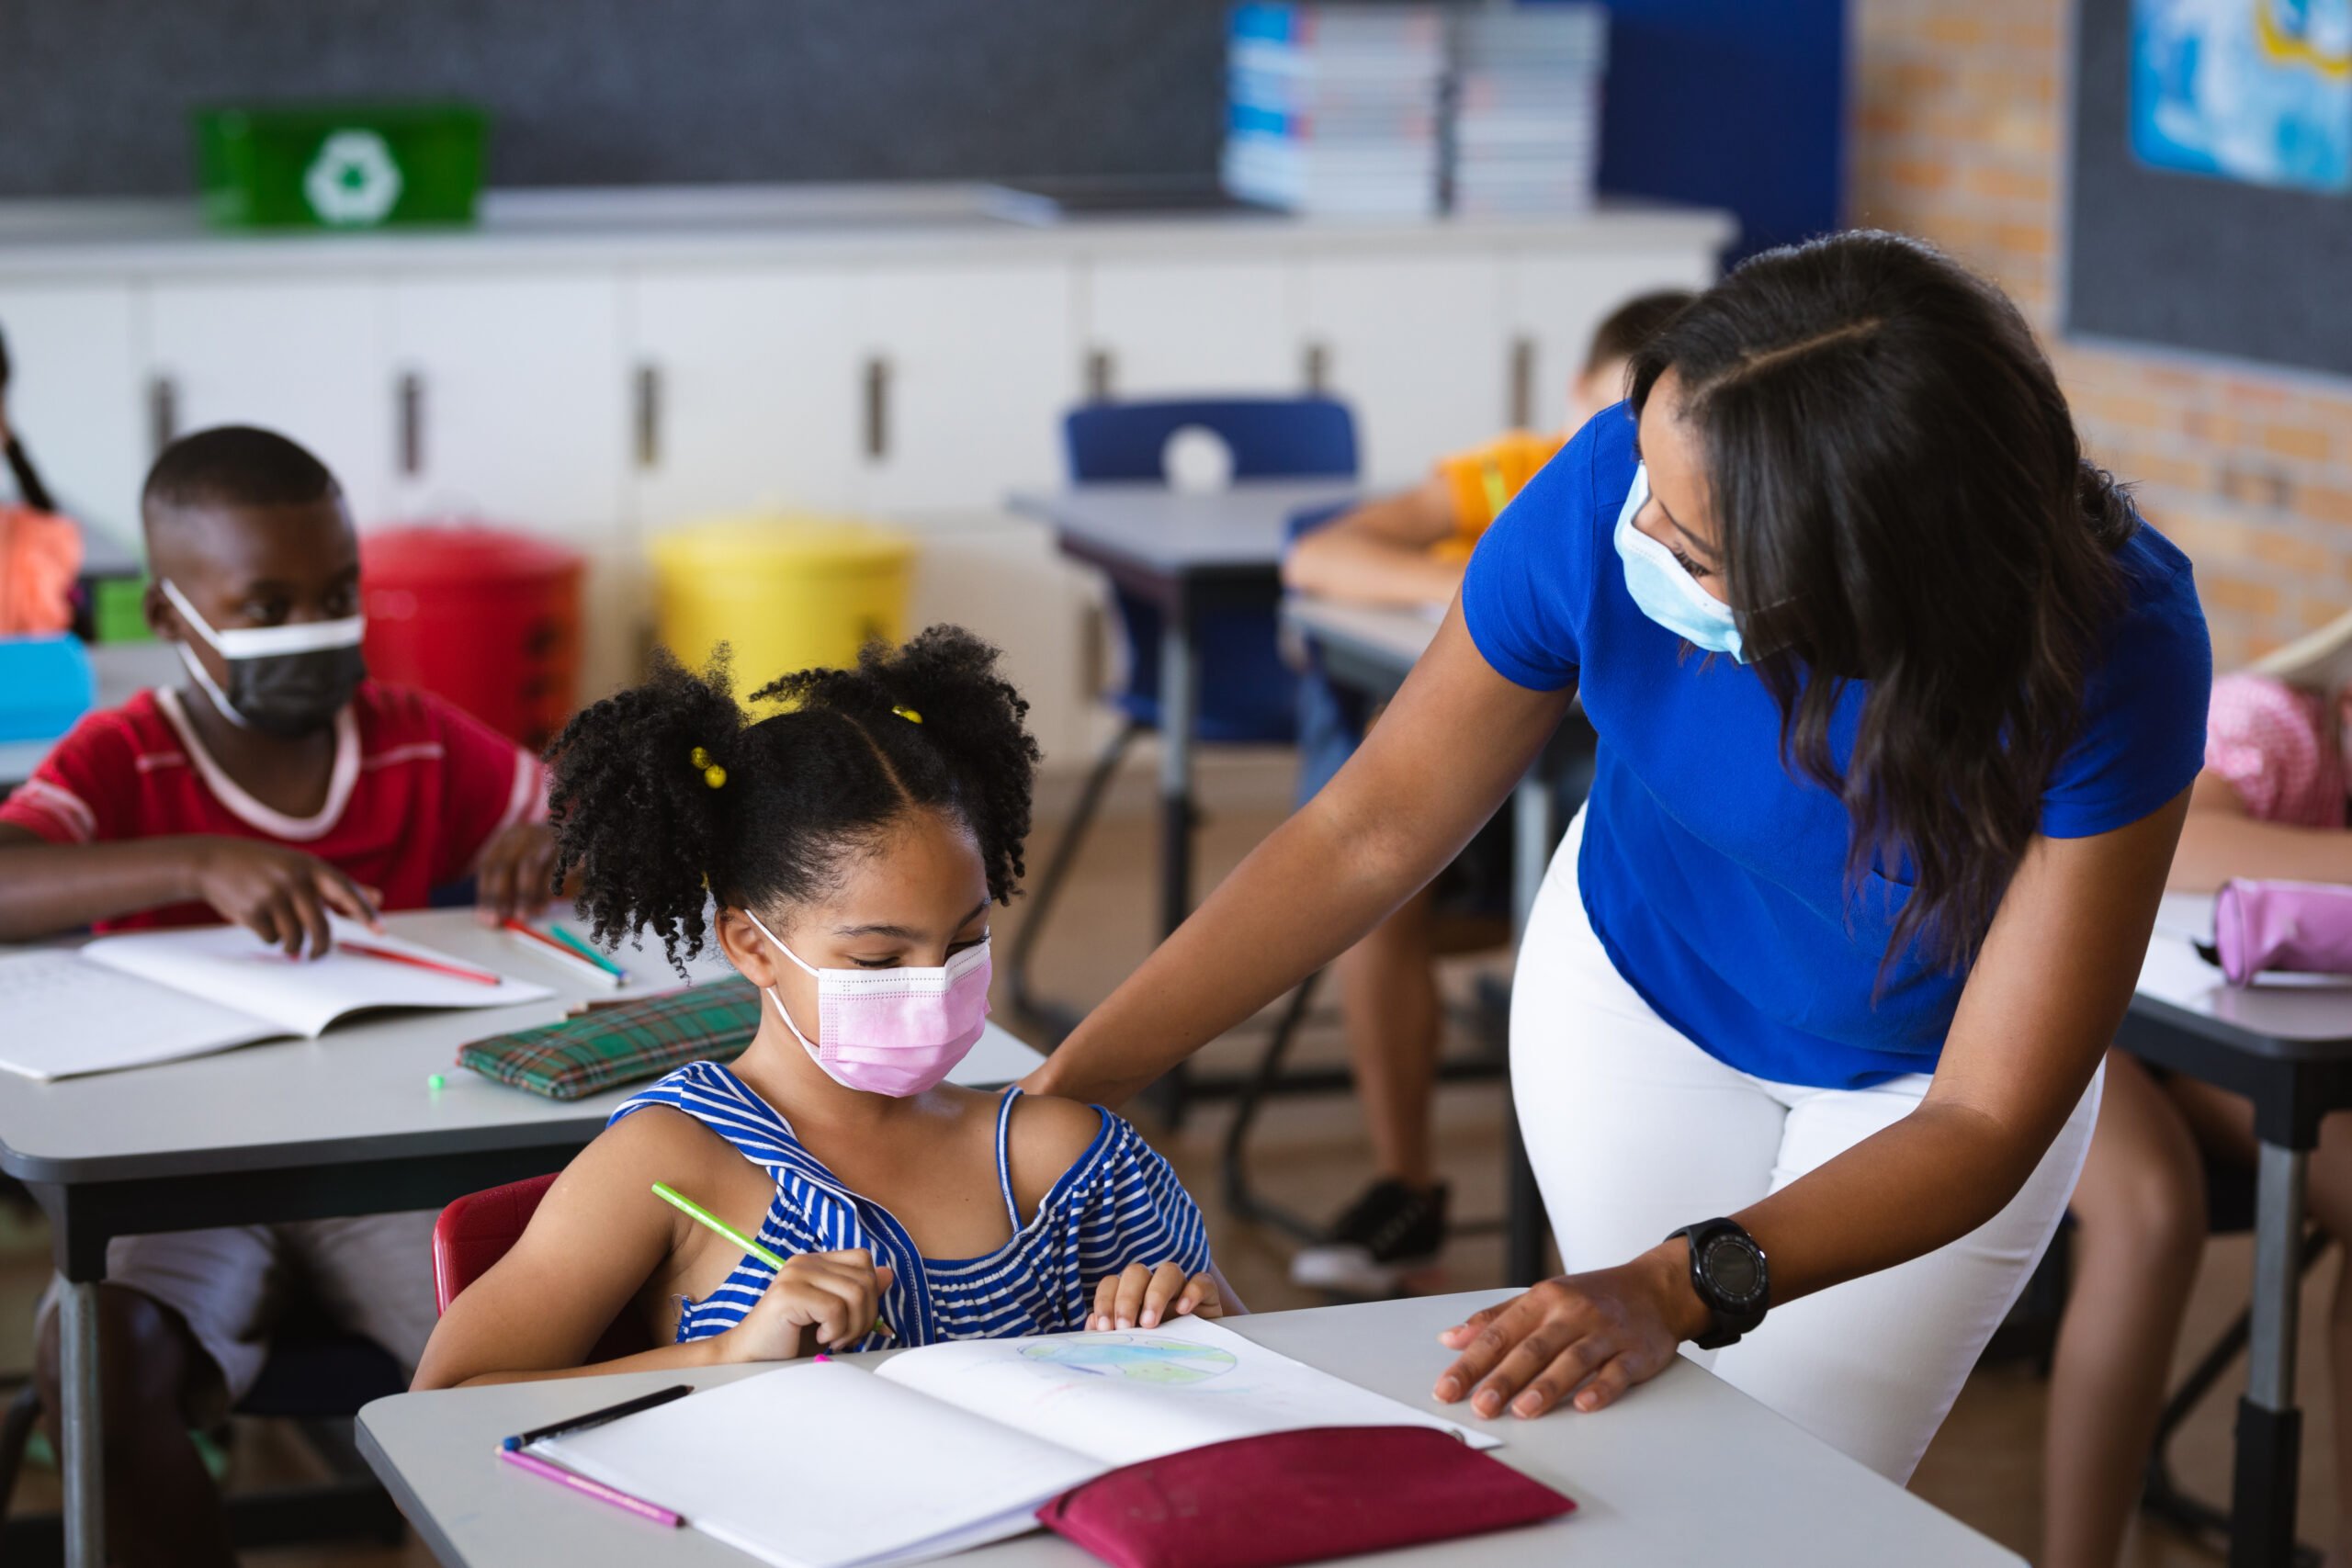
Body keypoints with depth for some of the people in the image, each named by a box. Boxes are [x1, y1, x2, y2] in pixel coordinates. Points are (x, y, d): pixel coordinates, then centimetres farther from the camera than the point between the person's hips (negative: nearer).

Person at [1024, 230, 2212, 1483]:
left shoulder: (2117, 646, -39)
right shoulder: (1611, 496, -34)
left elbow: (1983, 1121, -34)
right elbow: (1371, 831, -20)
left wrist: (1682, 1287, -49)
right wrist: (1062, 1087, -24)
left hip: (1924, 1067, -1)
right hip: (1638, 990, 2)